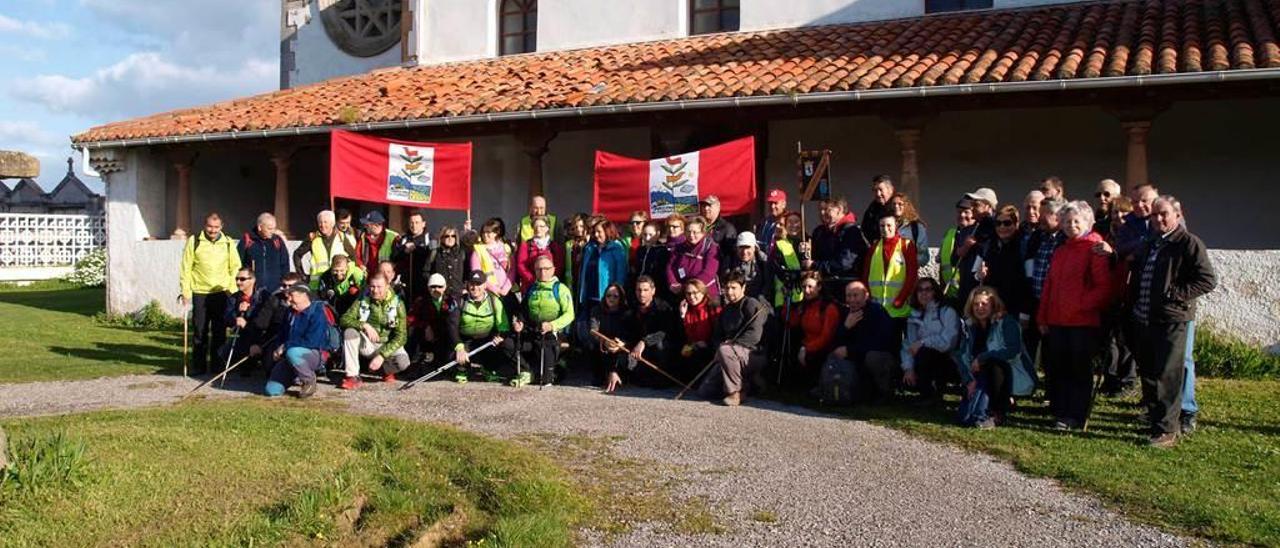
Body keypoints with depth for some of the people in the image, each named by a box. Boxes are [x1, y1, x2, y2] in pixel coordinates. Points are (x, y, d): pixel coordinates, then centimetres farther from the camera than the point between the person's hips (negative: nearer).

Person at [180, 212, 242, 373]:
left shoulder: (228, 243, 4)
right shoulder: (193, 241, -1)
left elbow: (236, 268, 7)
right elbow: (185, 268, 1)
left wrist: (233, 290, -2)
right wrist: (186, 292, -4)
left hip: (221, 293, 1)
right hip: (200, 293, -1)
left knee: (220, 331, 5)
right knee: (199, 331, 4)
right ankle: (199, 366, 13)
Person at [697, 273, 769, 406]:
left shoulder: (752, 305, -6)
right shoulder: (726, 310, 18)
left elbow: (754, 335, -19)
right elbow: (718, 336, 18)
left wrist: (731, 343, -23)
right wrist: (720, 344, -5)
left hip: (753, 354, -7)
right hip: (729, 357, 8)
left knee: (725, 350, -38)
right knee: (704, 391, -3)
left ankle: (735, 392, -23)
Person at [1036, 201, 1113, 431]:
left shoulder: (1095, 249, -6)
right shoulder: (1060, 251, 18)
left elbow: (1104, 287, -14)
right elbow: (1049, 286, 18)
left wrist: (1082, 304, -17)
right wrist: (1042, 317, 13)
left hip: (1084, 321, -7)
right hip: (1057, 321, 7)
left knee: (1080, 370, 2)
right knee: (1057, 369, 9)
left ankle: (1075, 416, 9)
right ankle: (1060, 412, 19)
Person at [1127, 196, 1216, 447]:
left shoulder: (1189, 243, -6)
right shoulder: (1147, 246, 19)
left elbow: (1208, 280, -13)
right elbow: (1134, 277, 31)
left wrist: (1175, 294, -17)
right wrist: (1133, 301, 17)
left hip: (1171, 320, -8)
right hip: (1142, 321, 8)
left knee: (1167, 377, -5)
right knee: (1148, 375, 14)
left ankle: (1167, 430, 1)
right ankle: (1154, 418, 26)